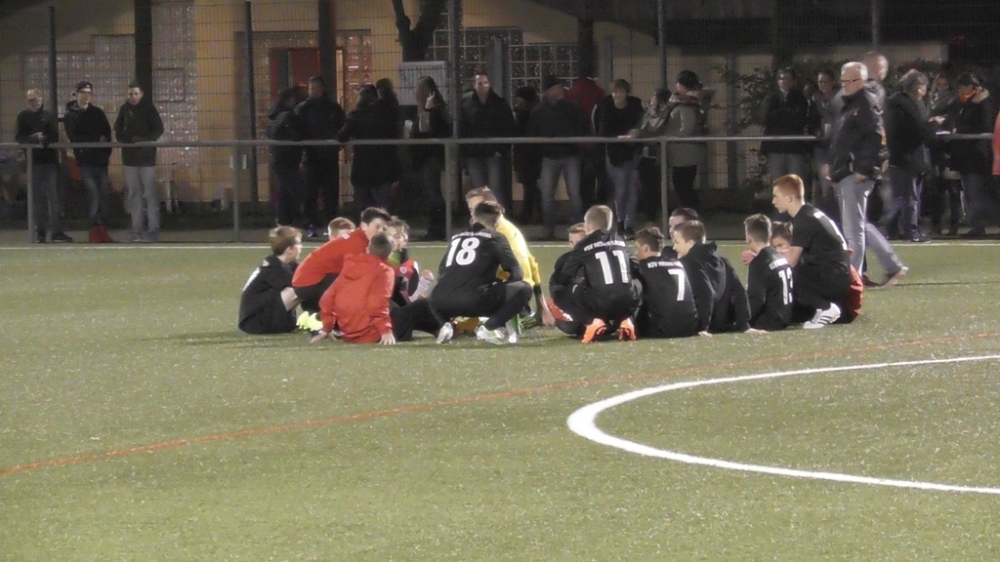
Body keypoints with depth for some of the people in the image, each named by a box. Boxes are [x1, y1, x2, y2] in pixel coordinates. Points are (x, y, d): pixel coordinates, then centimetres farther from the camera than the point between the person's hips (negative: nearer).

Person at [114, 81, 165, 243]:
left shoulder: (148, 108, -5)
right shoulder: (125, 109, 8)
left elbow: (158, 129, -6)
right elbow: (118, 129, 16)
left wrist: (144, 140, -19)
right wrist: (123, 138, -5)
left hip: (146, 156, -5)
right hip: (130, 157, 5)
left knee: (150, 194, -7)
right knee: (134, 194, 7)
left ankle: (153, 230, -6)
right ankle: (136, 229, 11)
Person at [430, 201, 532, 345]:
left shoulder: (457, 237, 27)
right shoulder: (495, 238, 13)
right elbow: (516, 274, 9)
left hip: (442, 301, 5)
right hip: (474, 300, -5)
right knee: (523, 289, 11)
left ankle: (447, 325, 8)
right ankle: (489, 327, -6)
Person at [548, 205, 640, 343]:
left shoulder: (583, 246, 7)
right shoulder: (621, 242, 19)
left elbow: (563, 279, 10)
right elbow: (635, 269, 27)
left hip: (600, 303, -4)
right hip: (628, 303, 4)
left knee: (557, 290, 16)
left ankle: (592, 321, -4)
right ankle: (623, 320, 10)